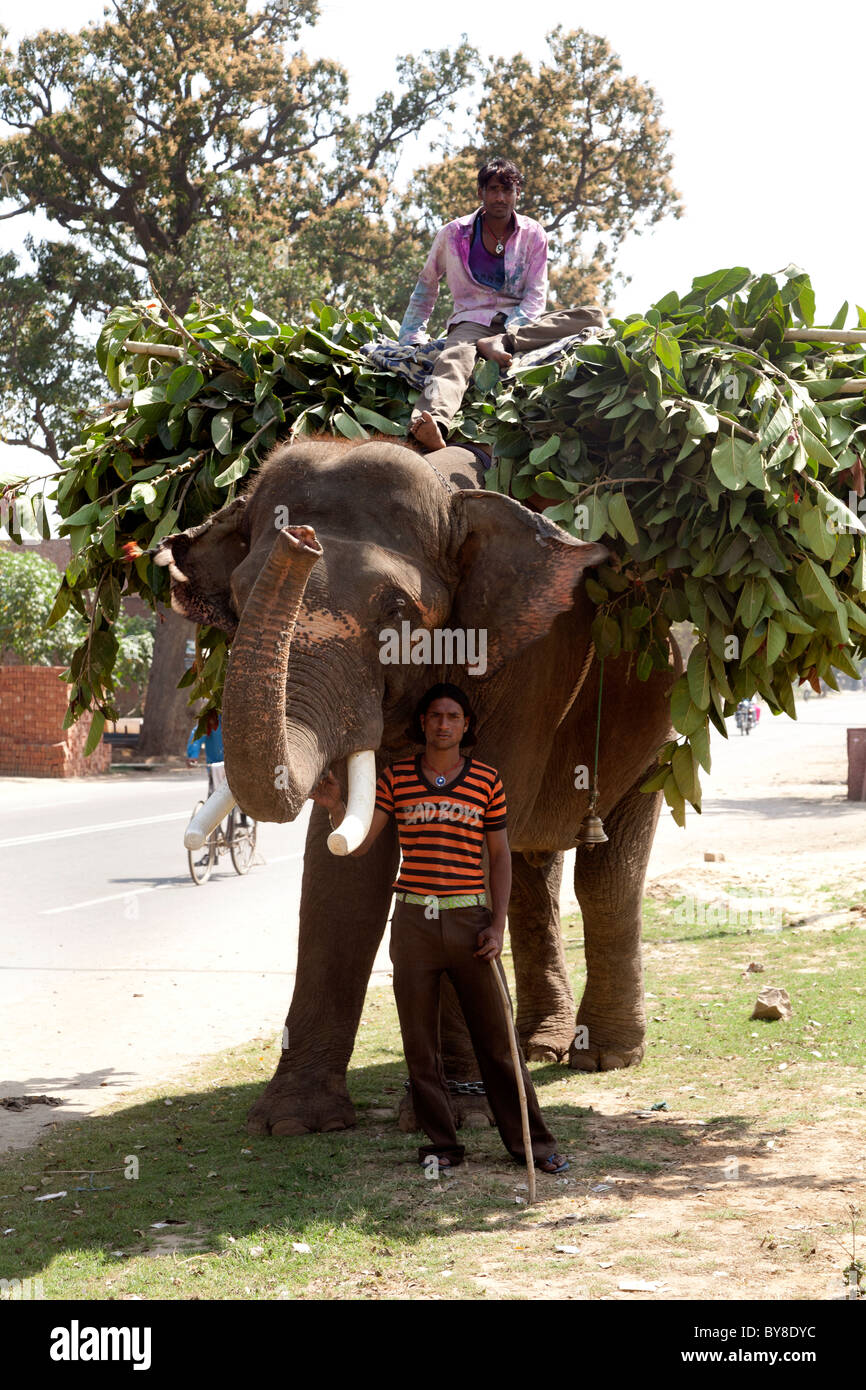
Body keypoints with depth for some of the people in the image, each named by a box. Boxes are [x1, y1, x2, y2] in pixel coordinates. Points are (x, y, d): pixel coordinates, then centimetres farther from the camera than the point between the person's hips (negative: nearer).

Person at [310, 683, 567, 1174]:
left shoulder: (486, 780, 4)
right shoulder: (397, 778, 5)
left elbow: (501, 856, 7)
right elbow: (358, 843, 0)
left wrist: (498, 926, -2)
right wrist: (336, 806, -21)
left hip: (469, 919, -1)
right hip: (414, 921, 1)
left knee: (495, 1038, 2)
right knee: (420, 1043, 4)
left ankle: (533, 1142, 9)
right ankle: (442, 1143, 15)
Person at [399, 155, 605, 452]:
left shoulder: (533, 235, 8)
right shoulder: (453, 234, 6)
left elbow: (535, 295, 3)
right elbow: (427, 283, 18)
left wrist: (512, 335, -16)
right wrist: (412, 337, 10)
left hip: (520, 321, 2)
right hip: (472, 321, -2)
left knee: (594, 316, -23)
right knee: (454, 360, -40)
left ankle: (503, 343, -36)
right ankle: (434, 422, -73)